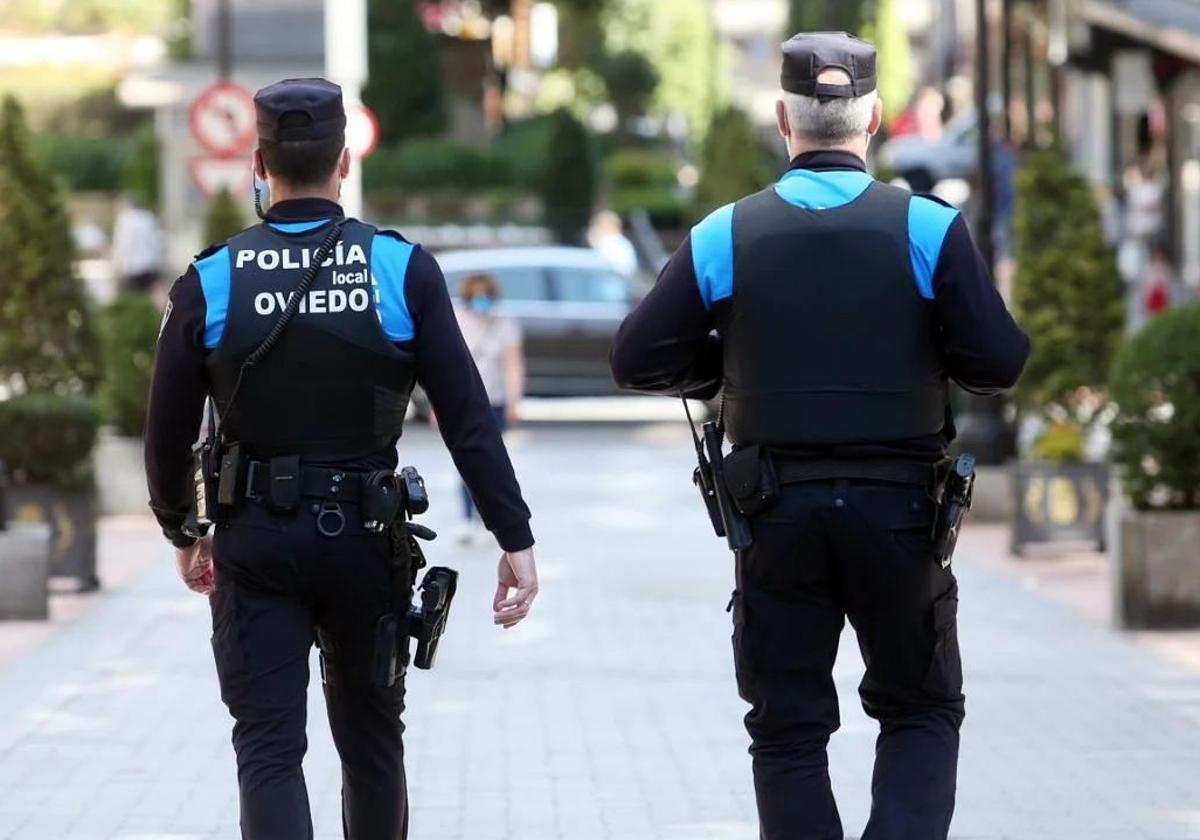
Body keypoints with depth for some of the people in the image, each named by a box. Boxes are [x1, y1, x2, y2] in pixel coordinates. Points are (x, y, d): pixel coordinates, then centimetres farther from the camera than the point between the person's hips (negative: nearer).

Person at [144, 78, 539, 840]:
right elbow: (468, 418, -9)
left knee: (269, 749, -1)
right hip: (365, 538, 1)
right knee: (371, 740, 17)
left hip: (257, 541, -1)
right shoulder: (402, 269, -6)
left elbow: (168, 432, 2)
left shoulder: (211, 283, -5)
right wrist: (516, 538, -5)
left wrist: (181, 531, 19)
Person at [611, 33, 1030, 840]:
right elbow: (999, 362, -9)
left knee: (789, 728, 10)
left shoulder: (724, 236, -2)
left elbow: (639, 361, 1)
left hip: (777, 514, 1)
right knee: (923, 711, 13)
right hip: (898, 507, -1)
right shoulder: (929, 228, -7)